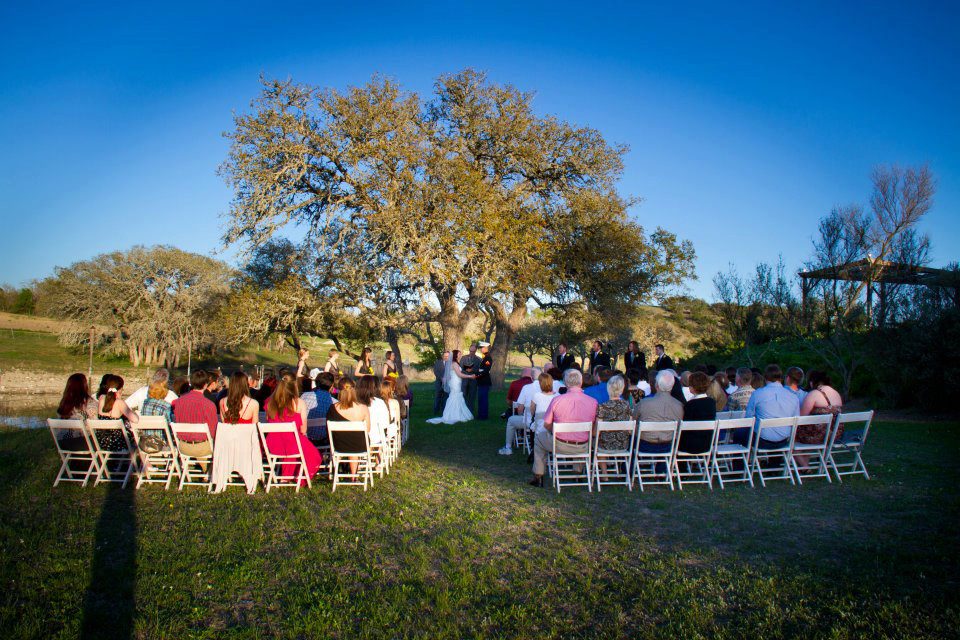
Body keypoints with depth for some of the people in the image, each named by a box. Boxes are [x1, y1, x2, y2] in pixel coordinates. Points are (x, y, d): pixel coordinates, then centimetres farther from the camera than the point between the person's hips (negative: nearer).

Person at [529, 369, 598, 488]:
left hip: (560, 445, -2)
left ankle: (538, 477, 29)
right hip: (582, 448, 3)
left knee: (539, 436, 27)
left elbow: (546, 424, -5)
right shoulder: (593, 402, -9)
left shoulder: (557, 400, -14)